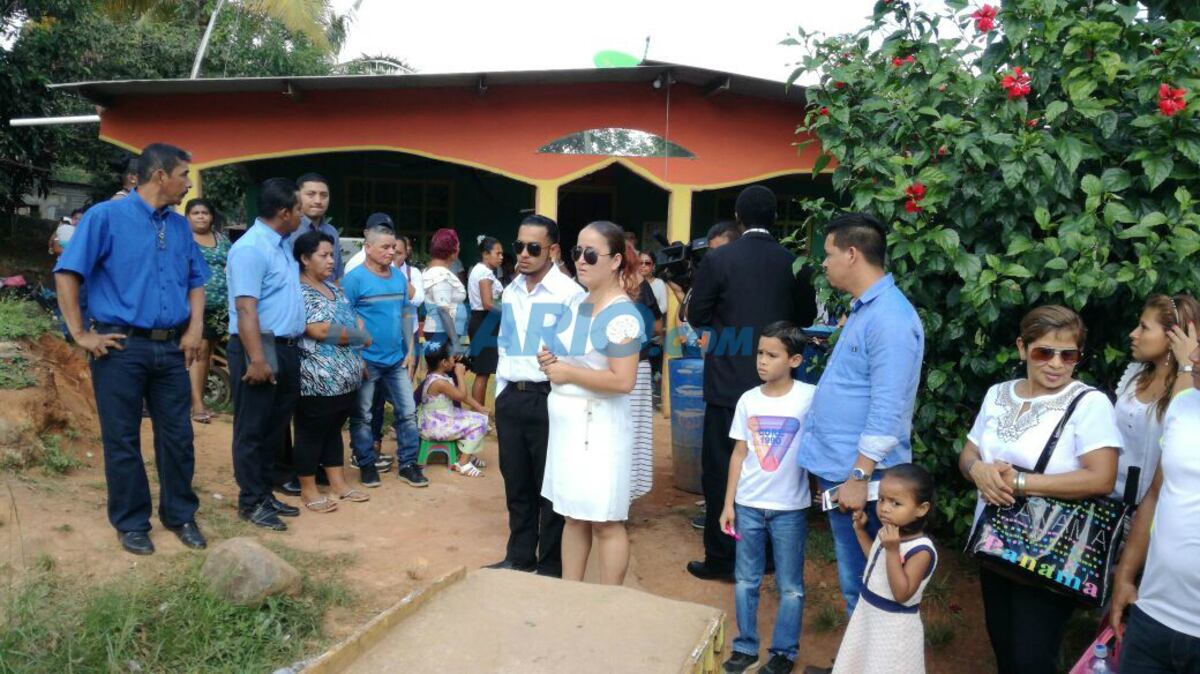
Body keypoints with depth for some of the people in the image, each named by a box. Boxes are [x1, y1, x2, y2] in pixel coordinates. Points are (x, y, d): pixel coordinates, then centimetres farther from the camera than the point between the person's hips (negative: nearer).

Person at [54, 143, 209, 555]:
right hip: (121, 347, -5)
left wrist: (195, 328, 5)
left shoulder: (180, 226, 10)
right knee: (123, 440, 6)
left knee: (177, 436, 10)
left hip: (171, 348, 5)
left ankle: (180, 515, 25)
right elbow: (67, 273, -9)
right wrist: (80, 334, -11)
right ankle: (131, 524, 20)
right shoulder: (106, 216, -7)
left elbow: (196, 280, 17)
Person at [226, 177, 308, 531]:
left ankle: (266, 493, 26)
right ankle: (251, 502, 12)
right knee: (252, 430, 2)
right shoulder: (250, 248, -15)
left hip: (286, 349, 9)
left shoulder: (284, 244, 13)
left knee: (275, 428, 15)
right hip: (260, 348, -9)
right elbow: (246, 308, -21)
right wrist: (257, 359, -25)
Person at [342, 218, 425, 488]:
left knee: (408, 412, 7)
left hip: (396, 360, 5)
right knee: (362, 416, 8)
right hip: (366, 361, -5)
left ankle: (407, 464, 18)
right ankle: (366, 464, 22)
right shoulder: (354, 279, -12)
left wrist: (410, 350, 9)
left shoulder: (399, 277, 5)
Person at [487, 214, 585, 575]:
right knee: (516, 484, 17)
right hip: (510, 397, 7)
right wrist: (502, 393, 16)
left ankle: (551, 565, 23)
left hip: (547, 398, -6)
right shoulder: (510, 292, 11)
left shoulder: (570, 293, -12)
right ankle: (519, 556, 33)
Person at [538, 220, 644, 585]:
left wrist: (567, 372, -17)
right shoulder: (577, 304, 9)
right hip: (567, 422, 9)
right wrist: (551, 359, 1)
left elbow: (623, 380, -26)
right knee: (573, 516, 17)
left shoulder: (622, 315, -18)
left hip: (599, 425, -9)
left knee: (605, 522, 3)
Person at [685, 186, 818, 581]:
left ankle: (720, 559, 12)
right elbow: (805, 316, 10)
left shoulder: (718, 260, -11)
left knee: (722, 470, 6)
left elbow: (696, 316, -5)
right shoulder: (793, 263, -1)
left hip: (730, 382, -4)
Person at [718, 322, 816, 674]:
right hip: (748, 505, 3)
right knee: (745, 580, 13)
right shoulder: (748, 400, 0)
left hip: (790, 508, -3)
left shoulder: (810, 397, -11)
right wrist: (728, 503, 5)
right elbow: (739, 453, 5)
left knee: (790, 587, 10)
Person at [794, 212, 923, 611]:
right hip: (838, 467, 10)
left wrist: (859, 476, -23)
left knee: (862, 582, 3)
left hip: (857, 474, -10)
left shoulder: (890, 318, -19)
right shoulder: (862, 309, 13)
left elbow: (888, 410, -23)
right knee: (853, 577, 19)